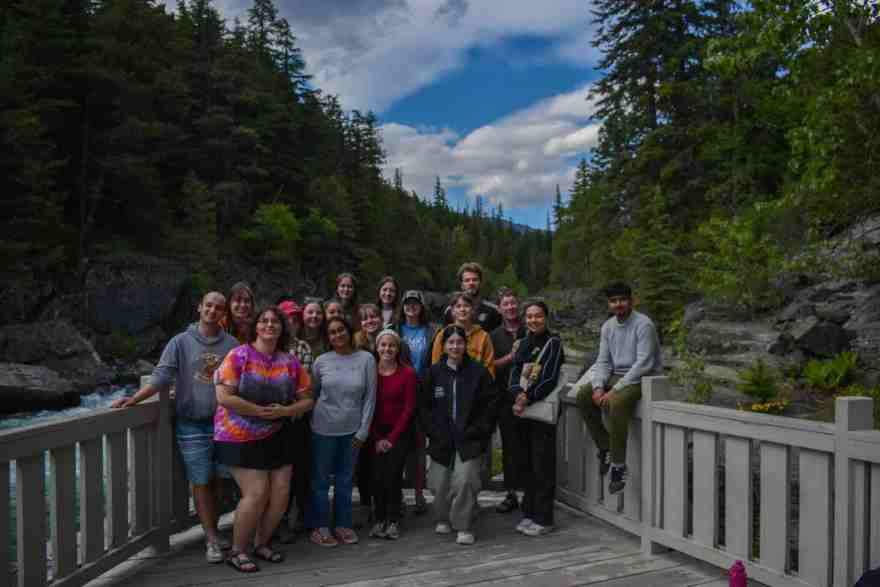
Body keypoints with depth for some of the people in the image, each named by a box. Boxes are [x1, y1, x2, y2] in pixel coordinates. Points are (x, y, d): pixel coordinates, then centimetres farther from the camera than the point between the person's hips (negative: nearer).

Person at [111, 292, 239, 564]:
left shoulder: (232, 345, 2)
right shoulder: (181, 342, -2)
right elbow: (161, 377, -8)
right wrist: (134, 399, -19)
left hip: (224, 423, 2)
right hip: (192, 426, -2)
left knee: (216, 480, 11)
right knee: (201, 482, 3)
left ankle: (212, 532, 24)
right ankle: (212, 538, 12)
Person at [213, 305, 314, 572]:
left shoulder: (290, 361, 1)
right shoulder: (238, 355, -12)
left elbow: (307, 399, 5)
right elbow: (224, 397, -20)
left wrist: (285, 411, -15)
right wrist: (261, 411, -19)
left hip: (276, 436, 5)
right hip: (240, 437, -5)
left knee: (281, 493, 5)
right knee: (257, 493, -8)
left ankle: (262, 543, 29)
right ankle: (237, 551, 15)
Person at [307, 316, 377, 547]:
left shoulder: (366, 359, -4)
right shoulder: (321, 361, -3)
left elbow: (370, 398, -3)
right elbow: (311, 394, 7)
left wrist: (363, 430, -5)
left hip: (352, 430, 1)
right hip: (324, 429, 0)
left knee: (345, 479, 13)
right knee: (321, 479, 7)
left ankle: (342, 524, 26)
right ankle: (319, 526, 21)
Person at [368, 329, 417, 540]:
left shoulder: (408, 373, -6)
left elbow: (409, 408, -5)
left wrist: (392, 437, -6)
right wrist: (376, 438, -5)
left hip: (399, 433, -1)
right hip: (376, 433, 1)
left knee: (393, 476, -3)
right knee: (378, 477, -2)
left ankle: (393, 521, 11)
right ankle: (380, 520, 12)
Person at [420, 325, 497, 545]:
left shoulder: (478, 372, -1)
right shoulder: (434, 372, 4)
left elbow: (490, 404, 1)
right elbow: (424, 405, 7)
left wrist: (477, 430, -6)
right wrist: (434, 432, -1)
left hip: (469, 439, -2)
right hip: (441, 439, 2)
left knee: (464, 480, -13)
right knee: (440, 482, 4)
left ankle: (464, 527, 3)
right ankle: (443, 519, 30)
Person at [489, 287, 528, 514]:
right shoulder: (494, 335, 11)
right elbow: (490, 366, 3)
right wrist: (510, 357, -10)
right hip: (505, 397, 1)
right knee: (509, 446, 5)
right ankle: (511, 494, 13)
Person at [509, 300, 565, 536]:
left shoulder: (553, 343, -5)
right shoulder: (524, 343, 14)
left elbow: (548, 379, -13)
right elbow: (515, 373, 6)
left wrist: (528, 398, -17)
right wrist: (518, 395, -13)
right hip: (523, 410, 6)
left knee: (542, 465, -2)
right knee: (525, 463, 11)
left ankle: (543, 519, 6)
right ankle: (529, 512, 23)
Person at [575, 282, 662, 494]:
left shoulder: (643, 325, -14)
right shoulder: (608, 327, 8)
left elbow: (644, 364, -22)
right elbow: (603, 361, 8)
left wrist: (615, 390, -25)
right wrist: (598, 387, -12)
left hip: (642, 379, -7)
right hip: (616, 376, 8)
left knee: (616, 403, -34)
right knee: (583, 395, -10)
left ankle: (619, 464, -24)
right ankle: (605, 447, -1)